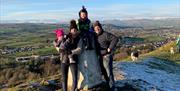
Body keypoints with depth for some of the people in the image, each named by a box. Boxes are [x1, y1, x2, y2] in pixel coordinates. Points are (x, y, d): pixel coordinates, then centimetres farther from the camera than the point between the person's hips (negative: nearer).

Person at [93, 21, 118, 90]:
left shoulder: (105, 34, -15)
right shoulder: (95, 36, 8)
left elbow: (115, 39, -23)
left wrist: (110, 48, -21)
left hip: (107, 56, -8)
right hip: (100, 56, 8)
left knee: (109, 72, -5)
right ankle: (108, 84, 33)